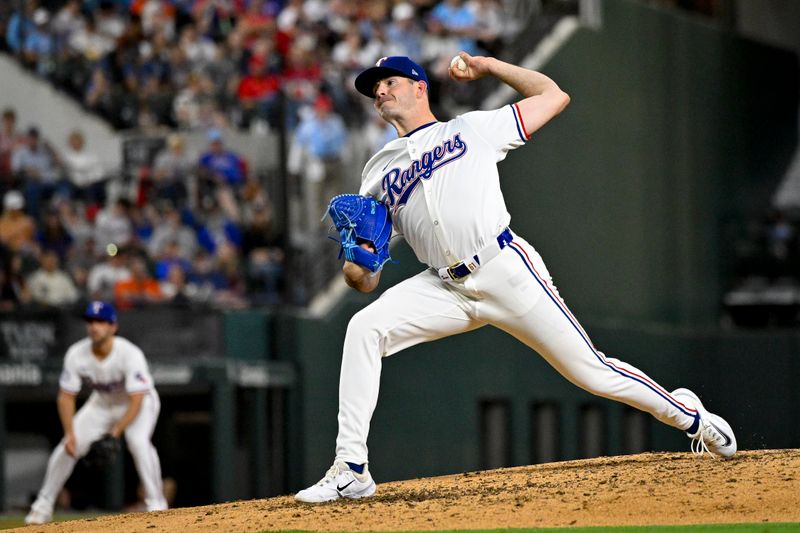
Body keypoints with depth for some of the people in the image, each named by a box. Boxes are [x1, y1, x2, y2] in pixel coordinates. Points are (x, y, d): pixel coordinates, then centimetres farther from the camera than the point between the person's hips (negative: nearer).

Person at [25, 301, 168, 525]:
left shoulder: (130, 354, -33)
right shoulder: (76, 354, -22)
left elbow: (136, 401, -34)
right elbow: (66, 397, -14)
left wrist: (116, 433, -41)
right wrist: (70, 433, -25)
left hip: (139, 402, -4)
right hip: (102, 403, 4)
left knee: (138, 441, -32)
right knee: (67, 447, -7)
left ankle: (156, 505, -21)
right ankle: (43, 507, 11)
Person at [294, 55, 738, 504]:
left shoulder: (472, 129, 12)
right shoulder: (379, 172, 18)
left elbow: (554, 96, 15)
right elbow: (366, 281, 13)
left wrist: (489, 66, 15)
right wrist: (356, 268, -11)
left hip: (507, 270, -3)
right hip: (446, 288, 3)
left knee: (591, 372, -3)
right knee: (364, 329, -20)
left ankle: (689, 416, 22)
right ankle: (351, 470, -17)